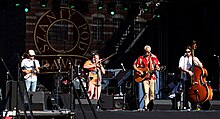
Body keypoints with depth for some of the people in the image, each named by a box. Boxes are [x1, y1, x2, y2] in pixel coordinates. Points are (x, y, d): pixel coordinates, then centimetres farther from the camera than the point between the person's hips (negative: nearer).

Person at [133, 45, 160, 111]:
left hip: (152, 76, 2)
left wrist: (157, 68, -12)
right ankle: (146, 106, -13)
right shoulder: (140, 58, 4)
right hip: (144, 77, -2)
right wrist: (139, 71, -8)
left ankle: (150, 105, 13)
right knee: (146, 93, -10)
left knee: (152, 92, 2)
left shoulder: (154, 57, 7)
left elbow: (157, 65, 11)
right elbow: (134, 65, 4)